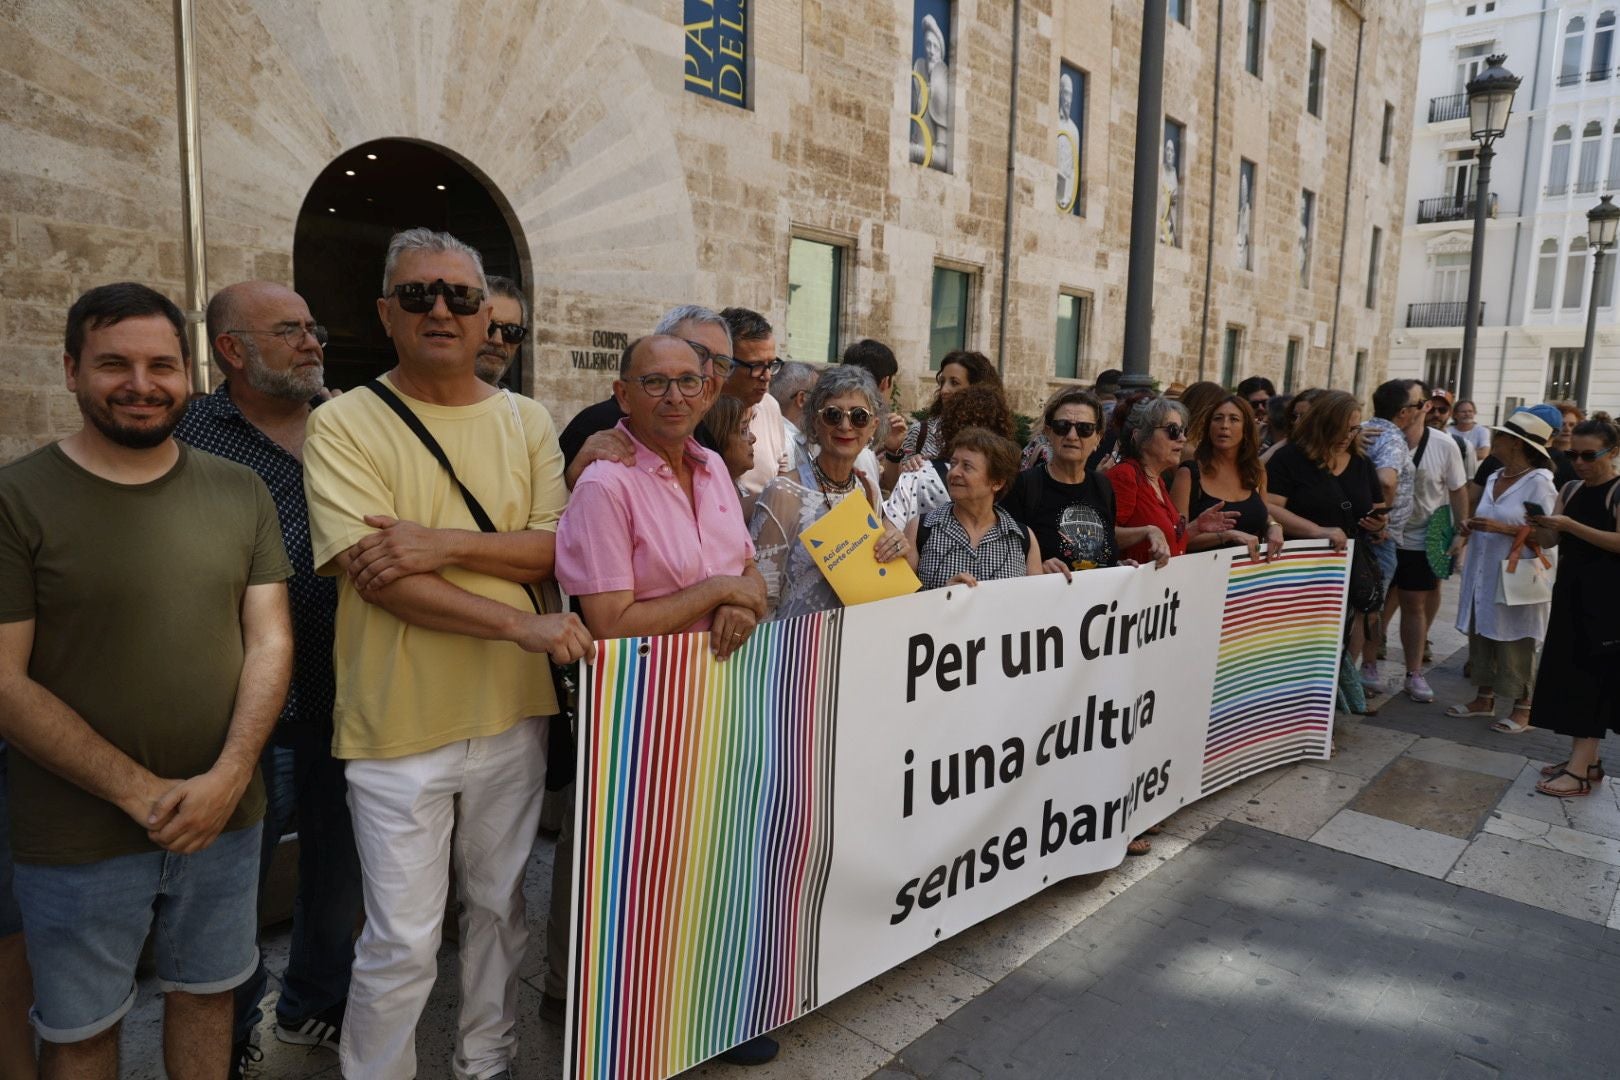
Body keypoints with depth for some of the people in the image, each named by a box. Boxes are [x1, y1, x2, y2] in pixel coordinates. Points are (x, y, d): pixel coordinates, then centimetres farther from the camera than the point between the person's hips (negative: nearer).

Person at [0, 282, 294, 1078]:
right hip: (77, 841, -2)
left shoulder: (239, 492, 1)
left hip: (224, 819, 3)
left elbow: (270, 641, -1)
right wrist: (143, 793, -15)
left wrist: (227, 778, -13)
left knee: (205, 993, 21)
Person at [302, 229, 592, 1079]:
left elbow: (558, 547, -4)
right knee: (401, 944, 6)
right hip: (399, 723, -3)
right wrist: (522, 623, -22)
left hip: (512, 712, 4)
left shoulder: (528, 423, 5)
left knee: (501, 908, 19)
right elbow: (378, 577, -16)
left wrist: (449, 542, -20)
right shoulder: (343, 425, -6)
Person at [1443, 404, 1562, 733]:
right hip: (1483, 573, 7)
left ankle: (1523, 709, 15)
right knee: (1481, 635, 13)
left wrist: (1503, 529, -23)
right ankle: (1485, 698, 25)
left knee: (1515, 645, 2)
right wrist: (1472, 527, 1)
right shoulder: (1493, 478, 9)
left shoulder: (1538, 482, -12)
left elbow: (1550, 536, -17)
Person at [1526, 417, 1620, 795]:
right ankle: (1586, 758, 19)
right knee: (1571, 674, 9)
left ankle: (1580, 770, -5)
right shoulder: (1570, 490, 12)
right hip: (1571, 590, 7)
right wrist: (1542, 525, -9)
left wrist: (1571, 525, -22)